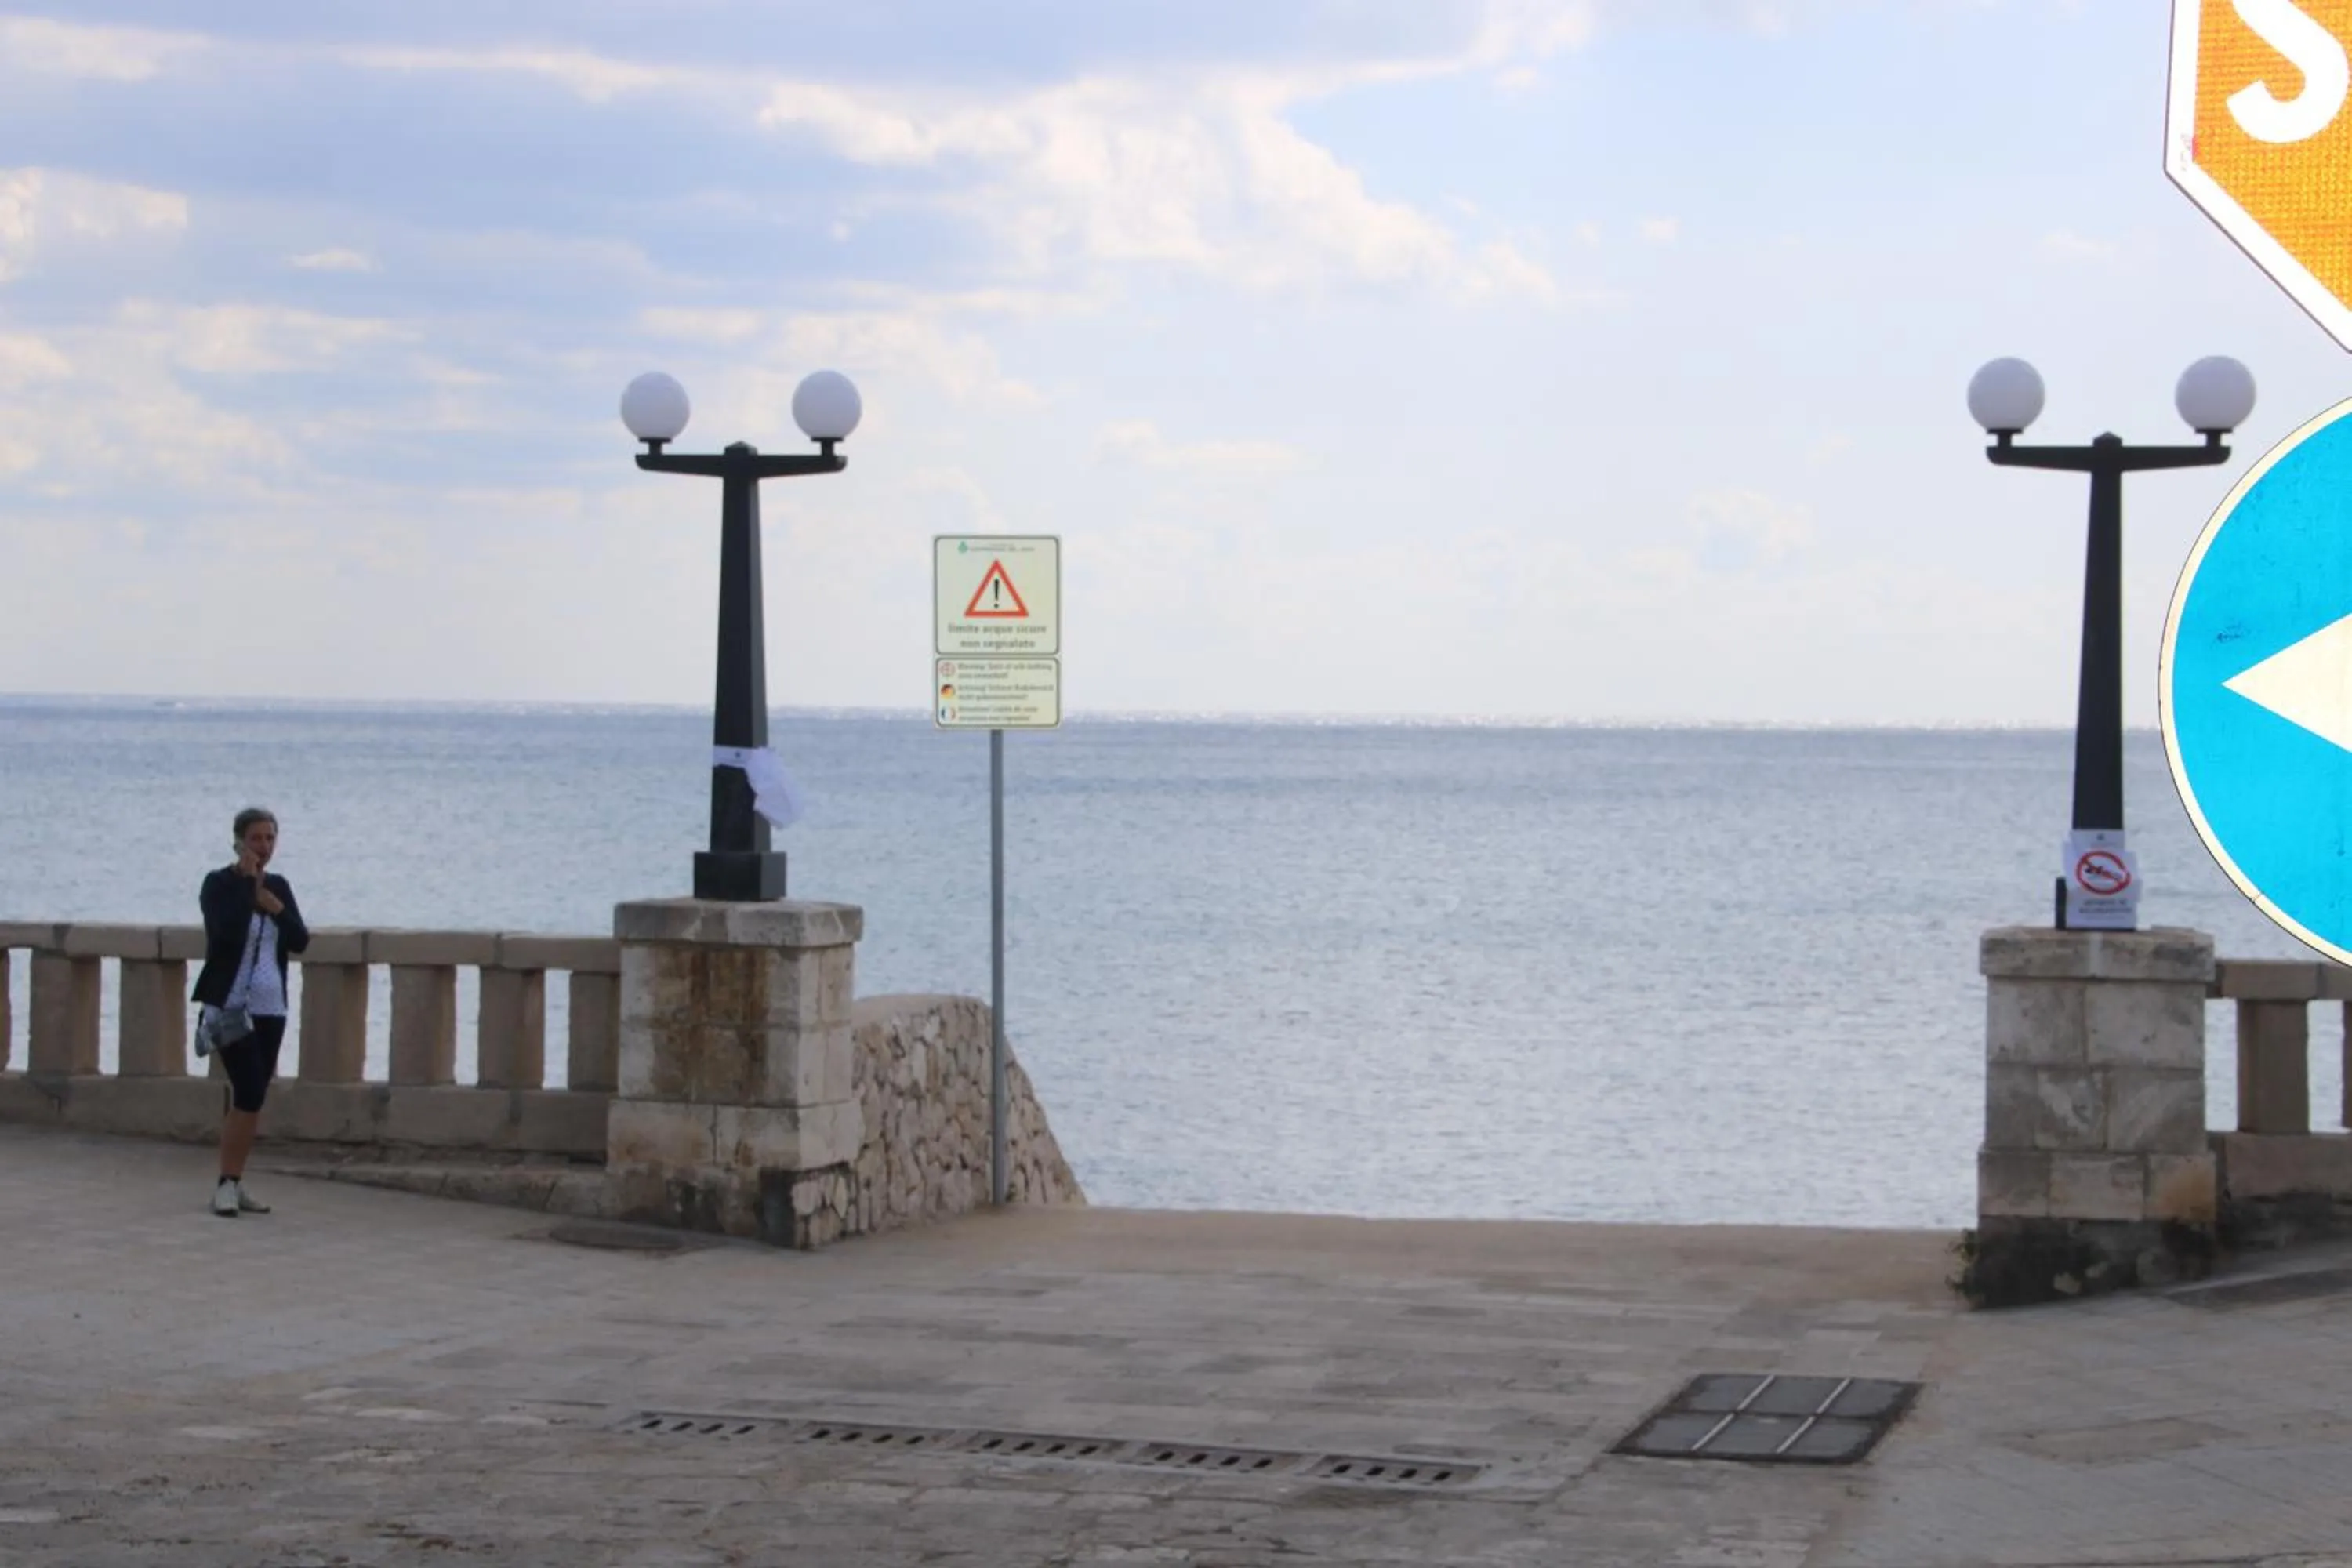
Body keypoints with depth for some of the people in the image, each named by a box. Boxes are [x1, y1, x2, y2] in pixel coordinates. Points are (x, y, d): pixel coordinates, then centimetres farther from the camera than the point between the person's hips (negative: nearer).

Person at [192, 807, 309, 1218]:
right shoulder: (219, 884, -4)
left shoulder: (279, 887, 12)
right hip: (231, 1005, -6)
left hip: (270, 1007, 6)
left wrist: (277, 909, -9)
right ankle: (228, 1183, -10)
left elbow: (300, 941, 6)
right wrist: (247, 880, -16)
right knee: (250, 1092, -16)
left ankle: (232, 1184, 14)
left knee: (250, 1096, 7)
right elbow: (227, 931, -22)